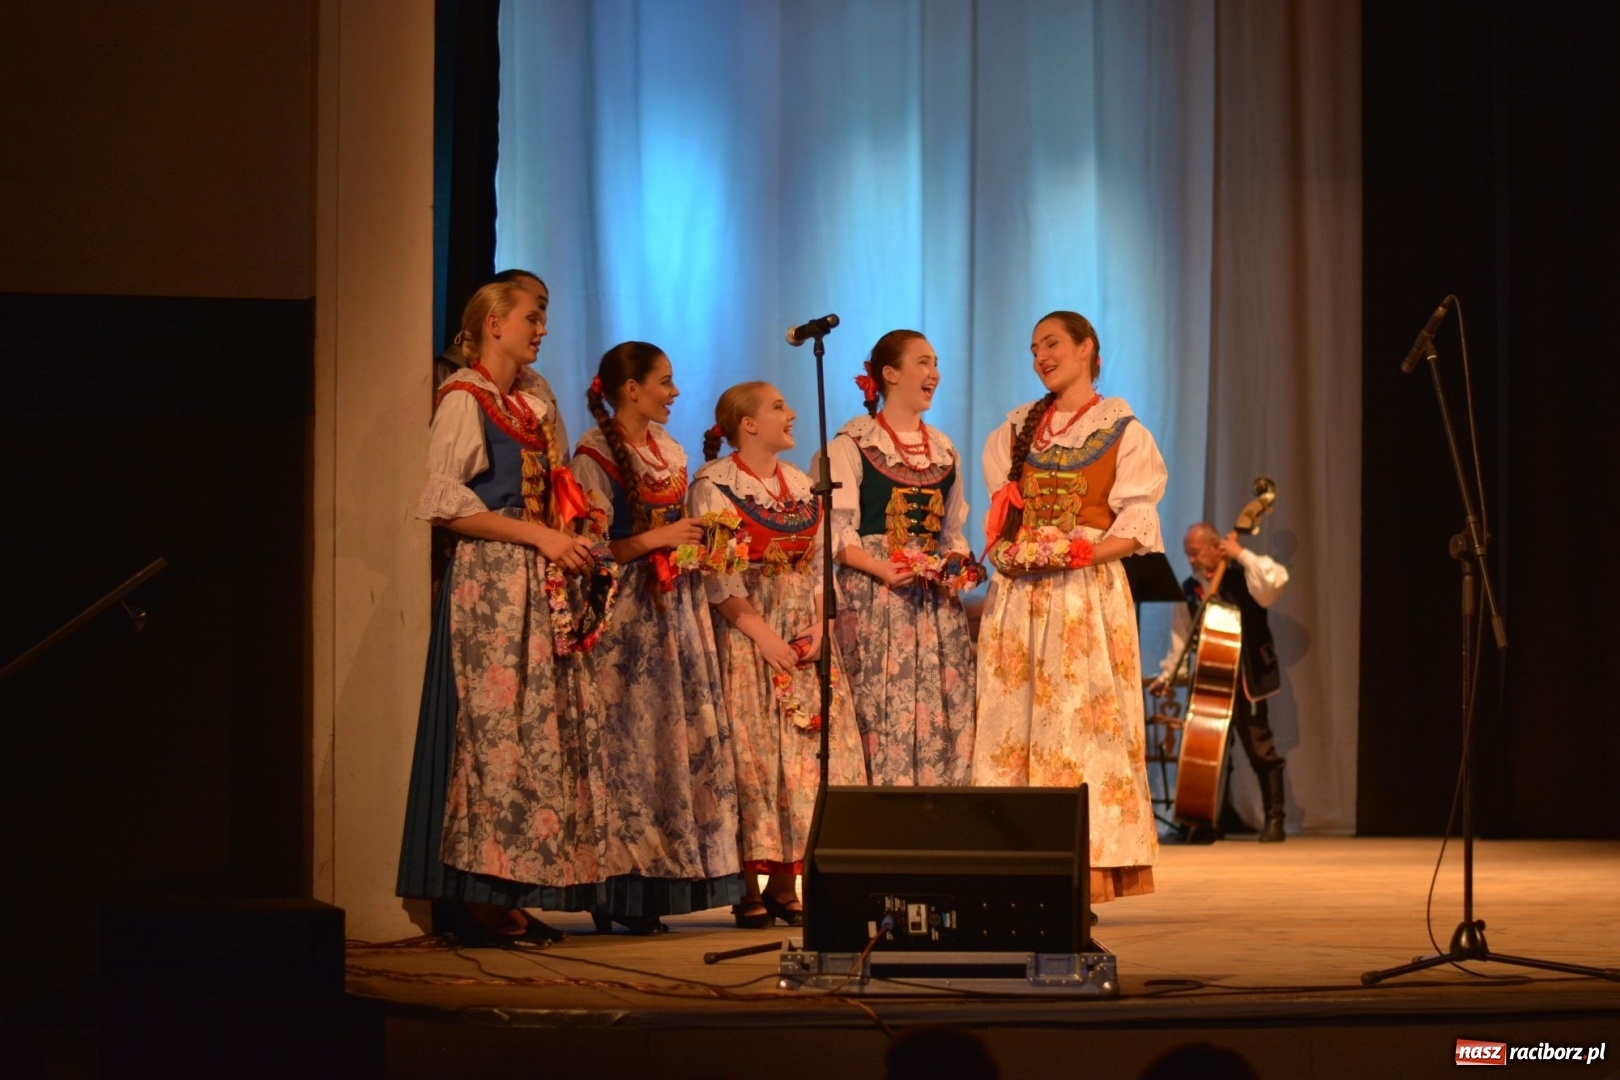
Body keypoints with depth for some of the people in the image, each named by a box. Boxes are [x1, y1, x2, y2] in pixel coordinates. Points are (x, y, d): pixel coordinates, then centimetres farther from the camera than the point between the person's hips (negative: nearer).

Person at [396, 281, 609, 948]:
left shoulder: (534, 404, 18)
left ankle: (507, 893, 5)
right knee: (493, 724, -11)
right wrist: (538, 535, -16)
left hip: (542, 588, 8)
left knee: (544, 729, 3)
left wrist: (573, 540, 7)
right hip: (488, 583, -8)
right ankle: (476, 897, -8)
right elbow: (445, 504, -14)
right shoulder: (465, 401, -5)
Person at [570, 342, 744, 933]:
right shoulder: (594, 456, -6)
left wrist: (700, 540, 5)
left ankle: (649, 891, 4)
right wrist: (655, 539, -14)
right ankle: (616, 893, -6)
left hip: (675, 607, 7)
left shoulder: (670, 451, 17)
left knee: (684, 742, 1)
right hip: (624, 613, -7)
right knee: (627, 745, -9)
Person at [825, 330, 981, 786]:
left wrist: (959, 565, 0)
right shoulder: (852, 444, -1)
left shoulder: (944, 451, 18)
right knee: (882, 715, -10)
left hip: (938, 603, 5)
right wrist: (887, 570, -21)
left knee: (946, 717, -1)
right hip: (875, 597, -5)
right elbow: (836, 533, -7)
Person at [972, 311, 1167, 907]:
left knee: (1083, 723, -9)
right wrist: (1008, 550, -3)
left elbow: (1135, 528, -3)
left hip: (1087, 593, -4)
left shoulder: (1123, 432, 5)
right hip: (1019, 592, 4)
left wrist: (1077, 553, -18)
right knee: (1014, 723, -2)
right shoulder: (1018, 428, 18)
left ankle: (1084, 876, -10)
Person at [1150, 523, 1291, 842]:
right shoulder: (1190, 589, 10)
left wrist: (1242, 555, -22)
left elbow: (1276, 580, -26)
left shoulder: (1242, 577, -5)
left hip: (1247, 679, -5)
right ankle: (1206, 820, 13)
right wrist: (1168, 675, 4)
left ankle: (1275, 819, 6)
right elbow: (1181, 638, 12)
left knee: (1259, 747, -3)